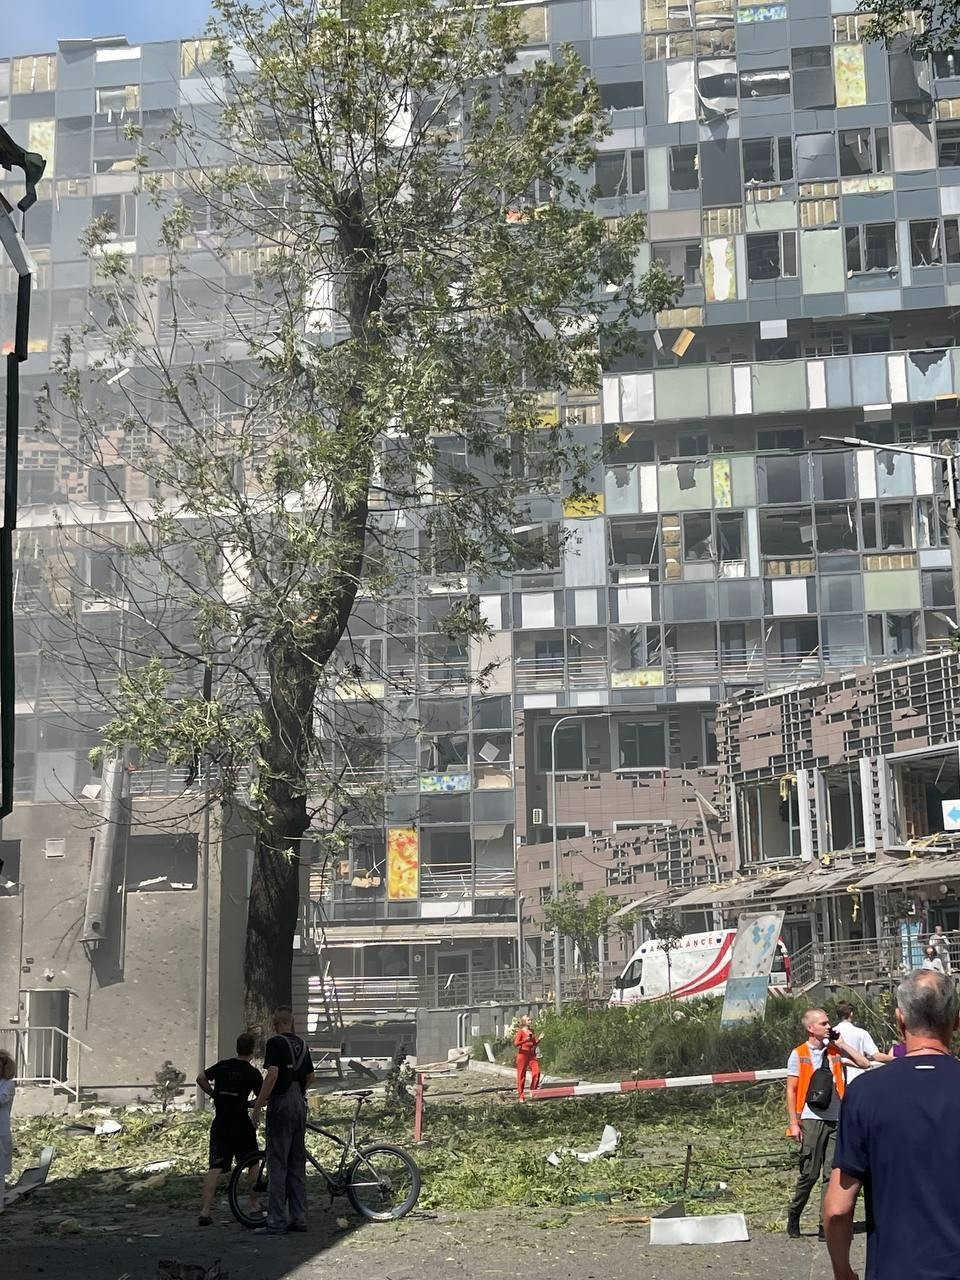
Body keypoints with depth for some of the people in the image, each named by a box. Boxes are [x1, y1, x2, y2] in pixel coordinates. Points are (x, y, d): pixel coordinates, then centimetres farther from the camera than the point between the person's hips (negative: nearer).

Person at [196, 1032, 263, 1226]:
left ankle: (205, 1211, -12)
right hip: (241, 1124, -3)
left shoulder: (222, 1065, 7)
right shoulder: (252, 1073, -4)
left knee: (215, 1167, -2)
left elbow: (200, 1079, 7)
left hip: (220, 1124, 3)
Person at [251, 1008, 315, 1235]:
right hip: (300, 1104, 7)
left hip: (281, 1105, -7)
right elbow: (310, 1077, 19)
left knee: (277, 1164, -5)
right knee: (297, 1164, 11)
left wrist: (258, 1105, -17)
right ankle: (299, 1218, 12)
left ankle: (276, 1222, -7)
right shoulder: (302, 1044, 13)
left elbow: (273, 1074, -20)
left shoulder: (275, 1042, -9)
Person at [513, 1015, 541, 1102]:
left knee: (536, 1072, -9)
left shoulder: (531, 1031, 14)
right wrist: (525, 1040, -26)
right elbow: (516, 1043, -13)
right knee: (521, 1075, -2)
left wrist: (539, 1039, 3)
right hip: (523, 1054, -6)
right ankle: (521, 1096, 2)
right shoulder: (520, 1031, -3)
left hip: (532, 1055, 6)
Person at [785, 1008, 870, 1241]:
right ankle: (793, 1216, 19)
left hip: (836, 1119, 3)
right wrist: (794, 1123, -6)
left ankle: (826, 1225, 4)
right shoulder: (799, 1054, 0)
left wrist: (841, 1043, 0)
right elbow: (791, 1090, -1)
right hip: (812, 1119, -3)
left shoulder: (835, 1050, 10)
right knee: (809, 1173, -1)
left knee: (833, 1173, 0)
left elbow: (864, 1064, 3)